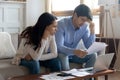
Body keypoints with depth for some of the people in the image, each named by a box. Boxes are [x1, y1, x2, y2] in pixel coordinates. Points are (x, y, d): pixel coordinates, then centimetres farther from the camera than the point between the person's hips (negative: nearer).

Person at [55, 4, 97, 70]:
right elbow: (58, 47, -34)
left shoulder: (84, 26, -8)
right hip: (61, 54, -5)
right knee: (63, 56, -37)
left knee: (93, 55, -13)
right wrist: (75, 51, -50)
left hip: (73, 54, 5)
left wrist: (92, 30, -21)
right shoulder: (61, 24, -24)